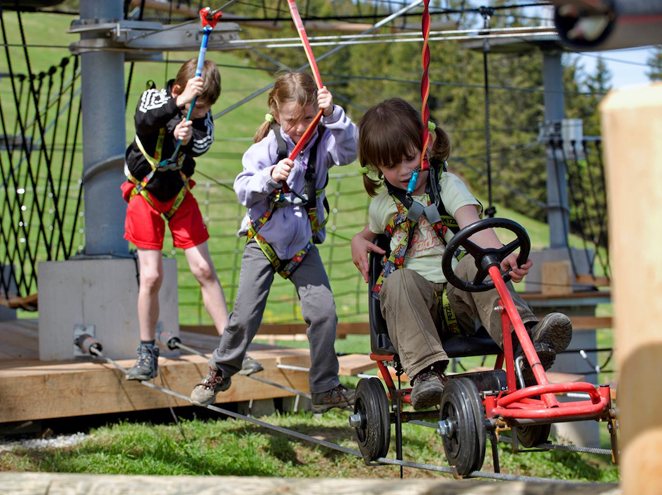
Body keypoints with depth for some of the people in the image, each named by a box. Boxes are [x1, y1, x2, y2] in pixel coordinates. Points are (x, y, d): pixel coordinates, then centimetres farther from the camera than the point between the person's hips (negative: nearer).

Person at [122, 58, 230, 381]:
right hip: (145, 196, -2)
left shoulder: (203, 120, -10)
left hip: (180, 196, 3)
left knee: (204, 270, -3)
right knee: (151, 276, -8)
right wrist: (178, 102, -58)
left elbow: (200, 147, -28)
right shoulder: (155, 98, -18)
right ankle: (147, 354, 6)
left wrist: (186, 138, -51)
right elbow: (145, 122, -41)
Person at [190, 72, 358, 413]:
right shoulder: (266, 147, -13)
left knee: (324, 313, -6)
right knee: (245, 315, -4)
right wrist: (270, 176, -33)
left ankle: (325, 389, 8)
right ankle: (220, 372, 21)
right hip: (263, 242, -2)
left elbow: (349, 149, -29)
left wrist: (333, 114, -41)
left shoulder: (323, 141, -8)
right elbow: (242, 190, -16)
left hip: (303, 245, 2)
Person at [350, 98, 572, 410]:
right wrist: (358, 242, 14)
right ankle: (425, 368, -49)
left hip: (457, 295, -1)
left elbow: (471, 223, -14)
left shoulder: (448, 186, 6)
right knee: (399, 280, -33)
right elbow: (369, 232, 41)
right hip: (415, 297, 1)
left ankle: (525, 338, -48)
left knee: (476, 264, -33)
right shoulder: (383, 204, 17)